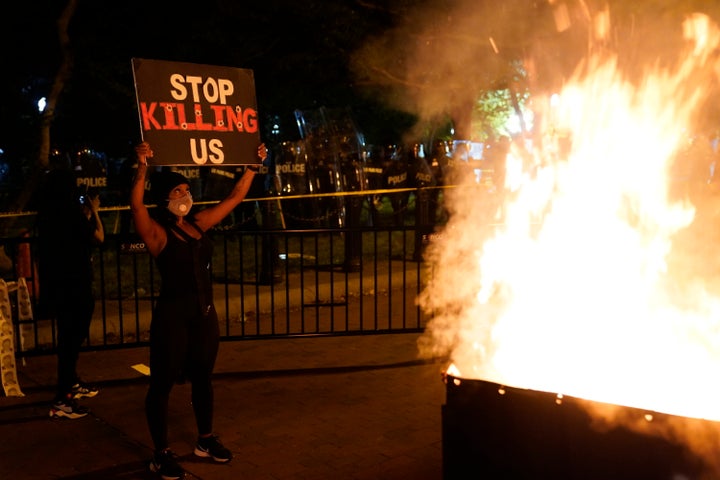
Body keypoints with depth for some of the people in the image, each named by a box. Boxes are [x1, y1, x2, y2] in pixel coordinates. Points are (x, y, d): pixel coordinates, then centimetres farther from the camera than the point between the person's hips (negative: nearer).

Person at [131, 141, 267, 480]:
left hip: (204, 314, 7)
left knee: (202, 378, 18)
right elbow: (136, 206, -31)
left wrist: (253, 165, 13)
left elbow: (235, 197, 13)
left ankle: (206, 441, 34)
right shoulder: (156, 232, -10)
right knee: (162, 383, 4)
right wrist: (142, 169, -43)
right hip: (172, 315, -6)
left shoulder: (199, 223, 7)